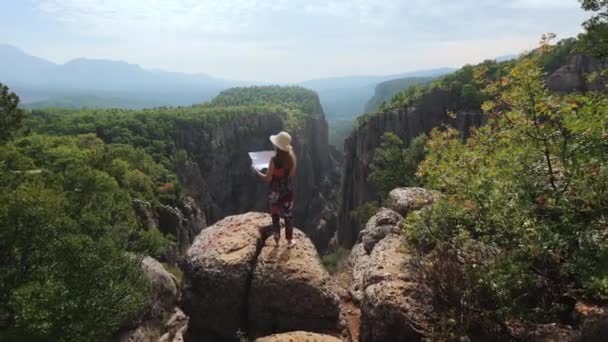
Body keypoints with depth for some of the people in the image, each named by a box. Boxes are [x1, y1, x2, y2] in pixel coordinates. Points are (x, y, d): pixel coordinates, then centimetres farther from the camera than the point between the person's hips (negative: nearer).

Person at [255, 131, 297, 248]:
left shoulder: (274, 160, -22)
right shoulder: (291, 157, -11)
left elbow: (268, 178, -16)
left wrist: (257, 172, 1)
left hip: (276, 192, -3)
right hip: (288, 191, 3)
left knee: (275, 215, 16)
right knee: (288, 215, 15)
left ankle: (276, 238, 30)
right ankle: (290, 240, 24)